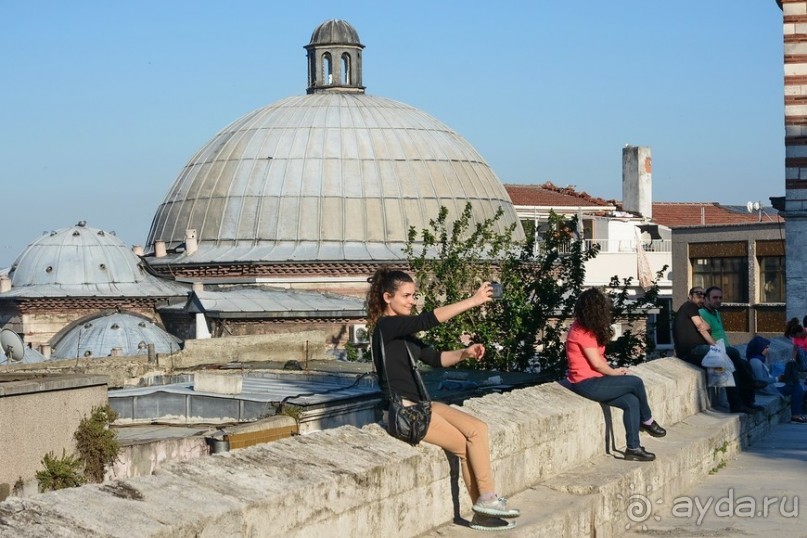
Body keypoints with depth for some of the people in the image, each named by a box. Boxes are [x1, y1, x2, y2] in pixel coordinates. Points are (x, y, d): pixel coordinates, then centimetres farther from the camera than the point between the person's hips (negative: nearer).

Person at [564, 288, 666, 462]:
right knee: (636, 382, -11)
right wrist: (615, 373, 1)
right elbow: (597, 363, -15)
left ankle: (633, 448, -9)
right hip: (586, 384, -10)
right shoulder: (582, 332, -17)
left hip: (593, 380, 10)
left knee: (632, 402, -8)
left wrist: (614, 371, -1)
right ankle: (648, 421, 10)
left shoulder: (584, 329, 14)